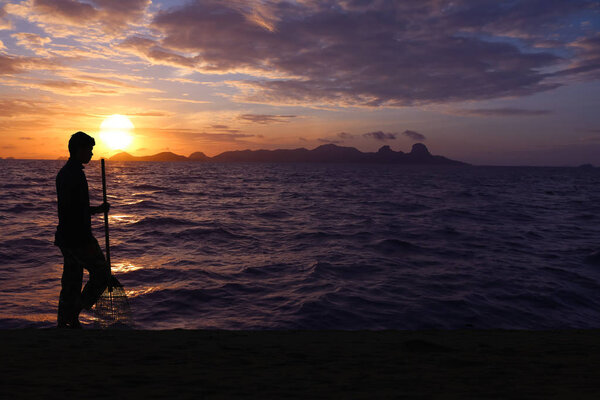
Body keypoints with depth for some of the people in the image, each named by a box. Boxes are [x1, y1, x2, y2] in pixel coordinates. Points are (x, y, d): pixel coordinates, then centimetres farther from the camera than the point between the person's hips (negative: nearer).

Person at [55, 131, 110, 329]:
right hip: (78, 238, -10)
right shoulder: (76, 173, -18)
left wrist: (97, 209, 24)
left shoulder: (63, 172, 14)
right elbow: (79, 211, -23)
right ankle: (73, 316, 4)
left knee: (71, 282, 16)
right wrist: (89, 242, -21)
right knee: (102, 273, 3)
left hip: (64, 237, 10)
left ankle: (63, 323, 24)